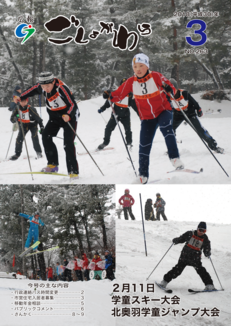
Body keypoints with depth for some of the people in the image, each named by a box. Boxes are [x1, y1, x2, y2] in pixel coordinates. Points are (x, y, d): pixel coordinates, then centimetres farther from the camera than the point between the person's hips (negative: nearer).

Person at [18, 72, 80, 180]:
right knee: (46, 136, -10)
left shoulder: (61, 88, -31)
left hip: (69, 116, -7)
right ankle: (53, 164, 0)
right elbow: (32, 90, 12)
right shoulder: (41, 87, -11)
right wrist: (20, 97, 9)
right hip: (55, 116, 7)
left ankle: (73, 172, -11)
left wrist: (69, 116, -53)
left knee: (68, 143, -16)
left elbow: (73, 105, -35)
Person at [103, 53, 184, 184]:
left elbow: (168, 85, -15)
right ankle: (143, 175, 13)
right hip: (147, 117, 3)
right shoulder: (131, 82, -7)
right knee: (144, 146, -1)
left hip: (164, 110, -3)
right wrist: (110, 96, -25)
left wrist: (168, 88, -38)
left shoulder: (156, 76, -14)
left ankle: (175, 158, -27)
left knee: (166, 127, -35)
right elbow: (119, 94, -4)